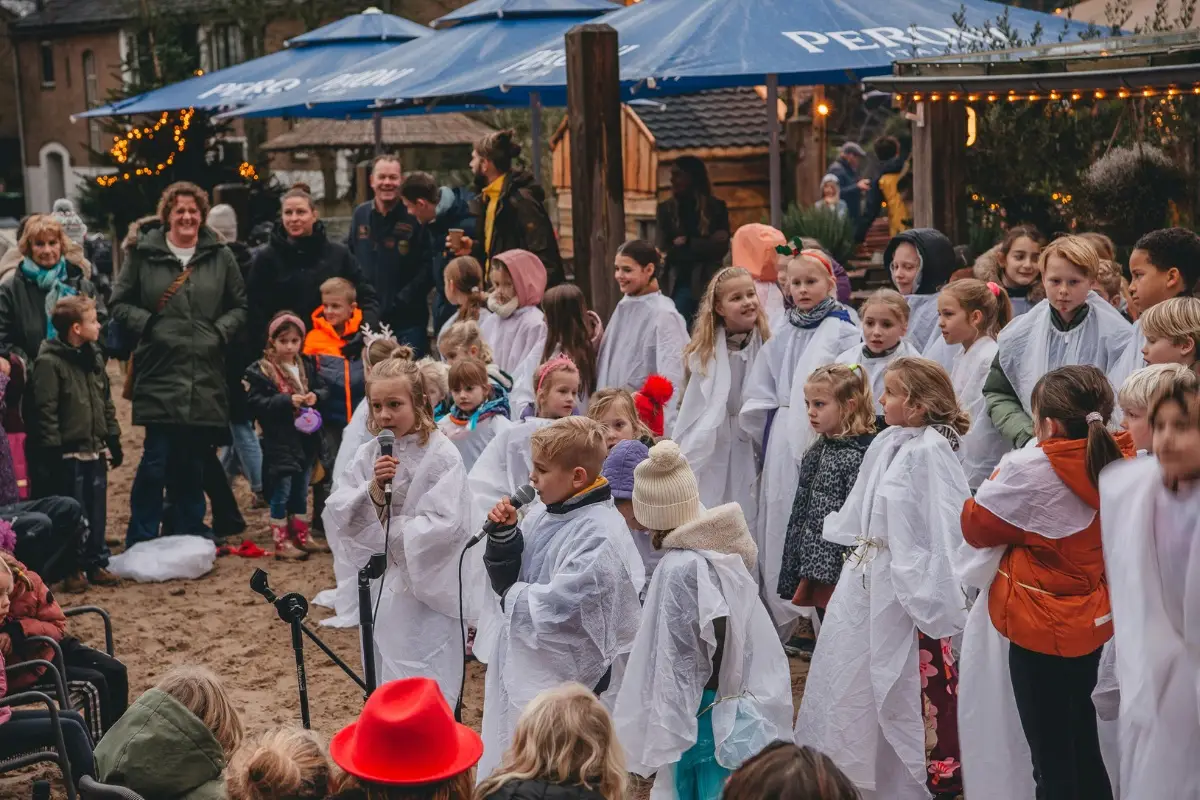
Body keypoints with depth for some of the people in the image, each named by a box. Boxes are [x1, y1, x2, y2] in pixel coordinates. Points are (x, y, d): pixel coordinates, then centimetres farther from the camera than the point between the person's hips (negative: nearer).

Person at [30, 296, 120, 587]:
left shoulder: (94, 356, 11)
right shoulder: (49, 362, -14)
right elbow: (46, 411, -16)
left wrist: (113, 439, 16)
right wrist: (52, 452, -17)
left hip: (95, 450, 7)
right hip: (68, 453, -7)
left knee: (97, 510, 12)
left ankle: (96, 563, 22)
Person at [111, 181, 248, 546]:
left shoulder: (220, 256, 9)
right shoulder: (144, 254, 3)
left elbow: (240, 306, 14)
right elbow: (120, 303, 7)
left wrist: (221, 330, -3)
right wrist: (147, 324, -10)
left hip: (206, 377, 3)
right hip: (159, 373, -2)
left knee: (193, 460, 9)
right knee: (156, 458, -6)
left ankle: (191, 538, 20)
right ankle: (140, 541, 4)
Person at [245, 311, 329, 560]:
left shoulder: (307, 365, 6)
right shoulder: (260, 371, -10)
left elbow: (324, 389, 10)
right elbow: (256, 403, -17)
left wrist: (316, 396, -13)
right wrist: (288, 401, -24)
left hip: (306, 440, 6)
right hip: (279, 443, -6)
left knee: (300, 493, 17)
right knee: (281, 495, 1)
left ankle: (301, 537, 28)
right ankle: (282, 543, 9)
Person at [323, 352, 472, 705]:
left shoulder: (441, 456, -12)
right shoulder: (368, 455, 5)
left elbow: (443, 526, -21)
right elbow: (336, 514, -2)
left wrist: (381, 533, -14)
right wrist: (373, 489, -20)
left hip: (425, 589, -6)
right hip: (378, 587, 6)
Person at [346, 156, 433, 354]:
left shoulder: (415, 217, -7)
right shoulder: (360, 215, 10)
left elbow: (428, 266, -10)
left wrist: (404, 300, -13)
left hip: (407, 321, -4)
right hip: (367, 318, 4)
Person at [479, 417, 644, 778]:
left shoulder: (600, 535, -20)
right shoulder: (542, 515, 4)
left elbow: (557, 609, -25)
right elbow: (505, 579, 11)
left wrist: (513, 597, -7)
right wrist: (503, 534, -6)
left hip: (566, 680, -8)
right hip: (523, 669, 8)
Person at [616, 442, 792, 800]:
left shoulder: (679, 569, -20)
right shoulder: (729, 547, -1)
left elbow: (675, 669, -17)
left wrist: (657, 749, -11)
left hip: (704, 723, -7)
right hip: (747, 715, 7)